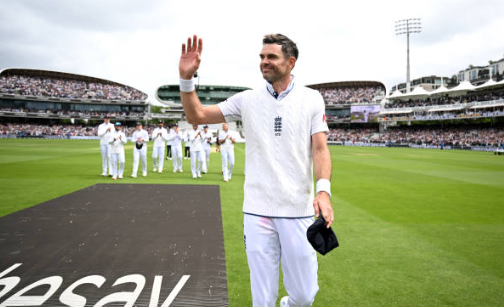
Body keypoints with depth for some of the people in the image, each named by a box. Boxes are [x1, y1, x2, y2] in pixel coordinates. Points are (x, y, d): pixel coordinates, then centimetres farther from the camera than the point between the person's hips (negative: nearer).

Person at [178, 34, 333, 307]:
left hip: (299, 210, 0)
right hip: (257, 211, 1)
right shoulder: (247, 100, 5)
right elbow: (196, 115, 4)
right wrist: (186, 78, -11)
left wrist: (323, 191, -20)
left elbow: (320, 148, -5)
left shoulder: (311, 99, 3)